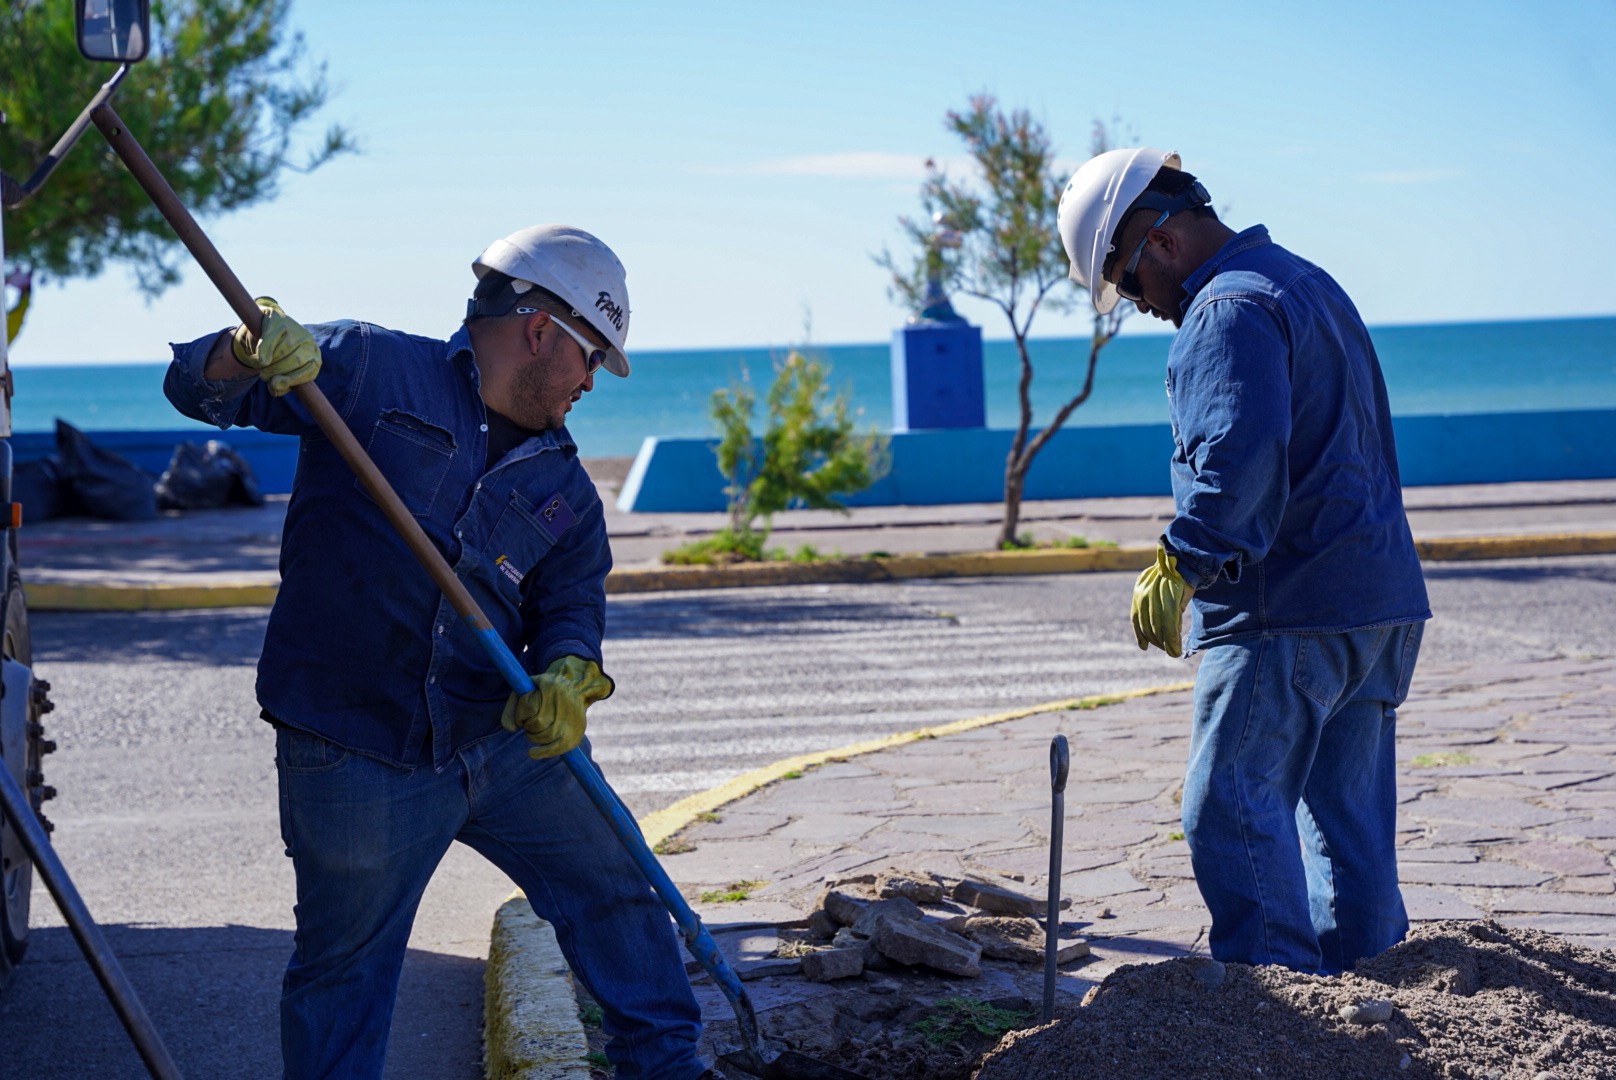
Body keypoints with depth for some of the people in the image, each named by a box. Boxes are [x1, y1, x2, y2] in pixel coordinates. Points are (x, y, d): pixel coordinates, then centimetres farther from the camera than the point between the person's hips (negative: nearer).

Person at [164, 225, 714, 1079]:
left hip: (507, 743, 6)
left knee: (614, 891, 16)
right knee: (343, 969, 4)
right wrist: (248, 354, -28)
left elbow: (573, 598, 6)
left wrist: (569, 670, -18)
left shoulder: (563, 485, 14)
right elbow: (196, 388, -4)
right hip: (356, 760, -5)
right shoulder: (367, 369, -2)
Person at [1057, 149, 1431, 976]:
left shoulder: (1230, 310, -11)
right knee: (1348, 816, 14)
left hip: (1286, 612, -10)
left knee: (1234, 809, -8)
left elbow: (1238, 458, -26)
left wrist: (1180, 565, -23)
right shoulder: (1309, 285, 22)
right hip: (1382, 603, 10)